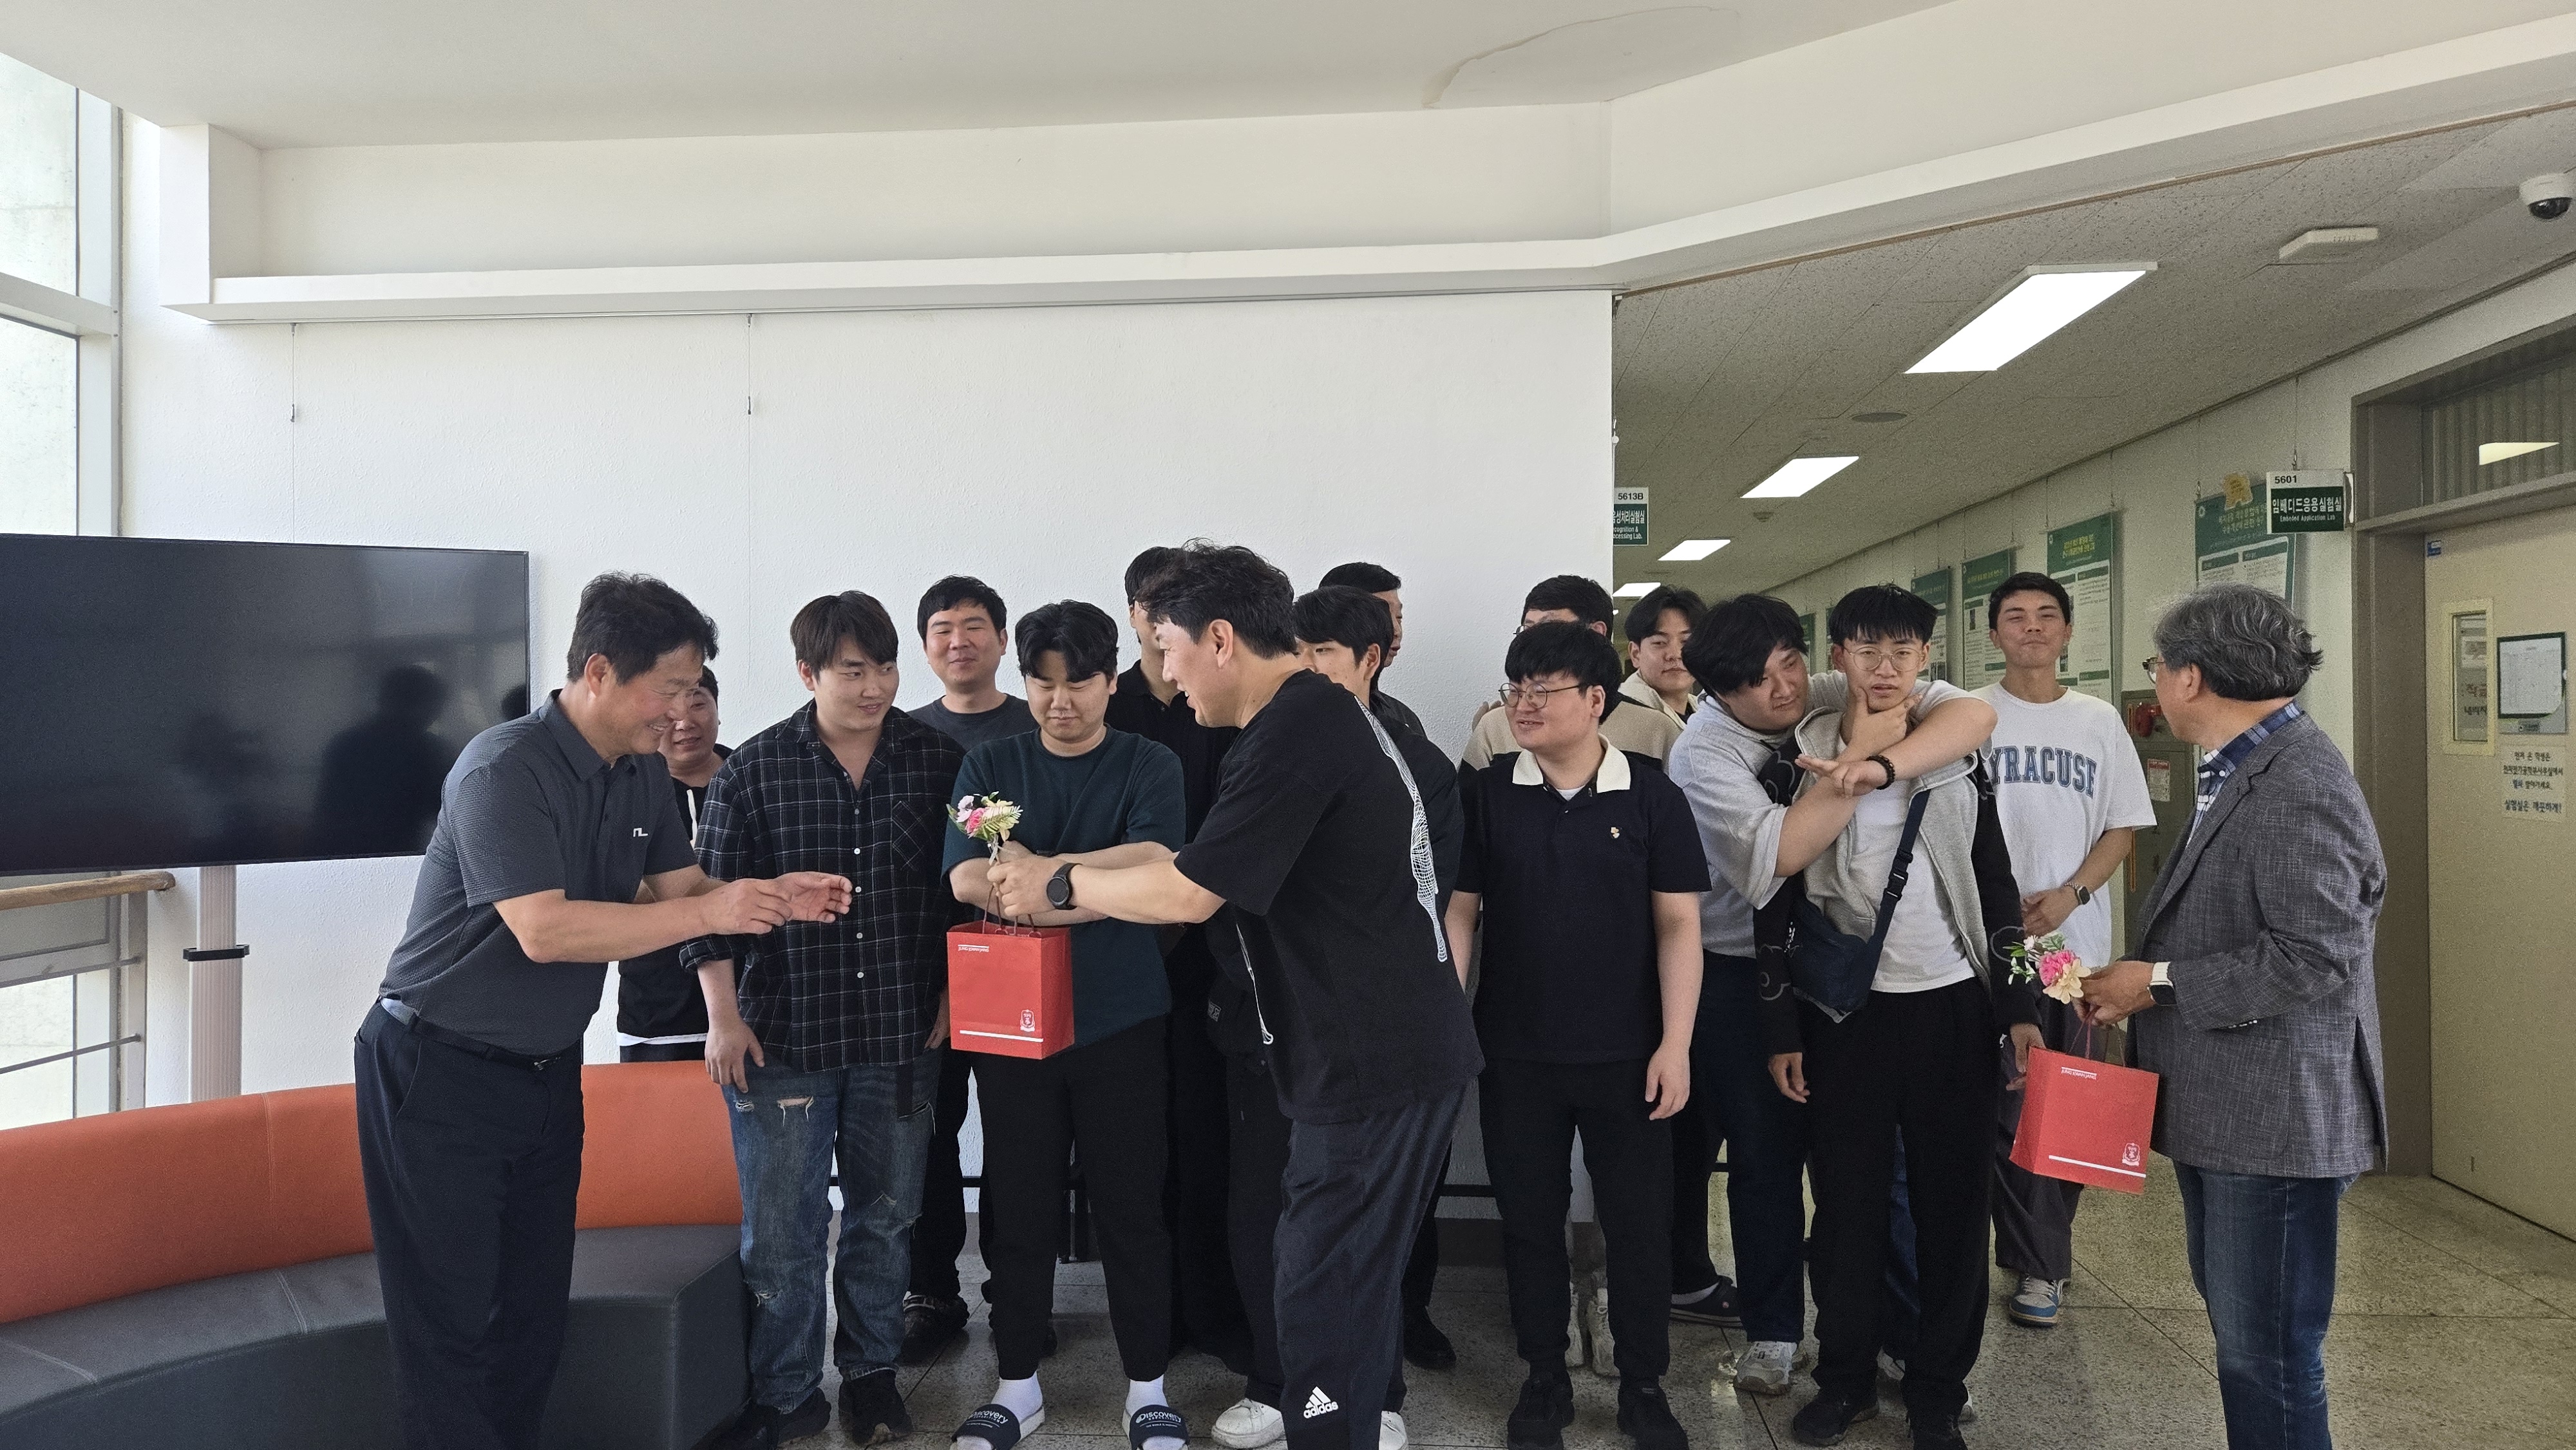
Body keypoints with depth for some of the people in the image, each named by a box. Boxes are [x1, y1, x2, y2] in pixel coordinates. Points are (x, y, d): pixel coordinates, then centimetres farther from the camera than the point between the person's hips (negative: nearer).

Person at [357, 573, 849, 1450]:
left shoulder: (644, 775, 3)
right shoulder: (505, 769, -23)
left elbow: (678, 889, 6)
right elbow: (544, 930, -30)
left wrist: (772, 899, -13)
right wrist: (709, 915, -28)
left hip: (548, 1072, 7)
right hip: (441, 1074, -7)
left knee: (535, 1314, 13)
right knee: (455, 1327, 0)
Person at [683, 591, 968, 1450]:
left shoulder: (940, 763, 0)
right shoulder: (753, 771, -4)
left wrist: (951, 995, 2)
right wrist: (723, 1016, -5)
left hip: (901, 1034, 2)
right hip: (783, 1033, -1)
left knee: (885, 1216, 15)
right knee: (780, 1228, 6)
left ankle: (871, 1373, 33)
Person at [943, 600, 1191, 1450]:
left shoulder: (1150, 767, 0)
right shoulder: (989, 767, 5)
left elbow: (1152, 873, -16)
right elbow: (966, 879, -8)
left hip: (1120, 1021, -2)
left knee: (1130, 1205, 5)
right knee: (1018, 1206, 10)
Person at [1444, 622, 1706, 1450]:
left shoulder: (1650, 795, -3)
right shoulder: (1485, 793, -2)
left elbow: (1678, 925, -2)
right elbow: (1457, 912, 0)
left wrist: (1675, 1044, -7)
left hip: (1627, 1054, 0)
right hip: (1515, 1054, 1)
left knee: (1640, 1223, 9)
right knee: (1528, 1220, 11)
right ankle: (1544, 1381, 29)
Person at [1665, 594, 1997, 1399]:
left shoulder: (1834, 697, -9)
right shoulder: (1703, 753, -20)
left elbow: (1973, 712, -17)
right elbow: (1770, 857, -34)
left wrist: (1886, 761, -36)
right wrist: (1860, 755, -30)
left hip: (1813, 959, 4)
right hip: (1728, 967, -4)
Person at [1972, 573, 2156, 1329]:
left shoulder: (2099, 721, 9)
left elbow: (2122, 828, 8)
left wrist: (2069, 895, -8)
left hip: (2075, 938, 3)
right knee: (2003, 1104, -1)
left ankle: (2038, 1253, 20)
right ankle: (2043, 1260, 11)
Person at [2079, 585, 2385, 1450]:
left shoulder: (2299, 785, -19)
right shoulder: (2241, 771, 12)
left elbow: (2314, 955, -25)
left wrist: (2158, 983, -17)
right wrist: (2135, 983, 5)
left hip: (2274, 1117, -10)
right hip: (2221, 1104, 10)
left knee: (2266, 1351, 0)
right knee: (2234, 1324, 21)